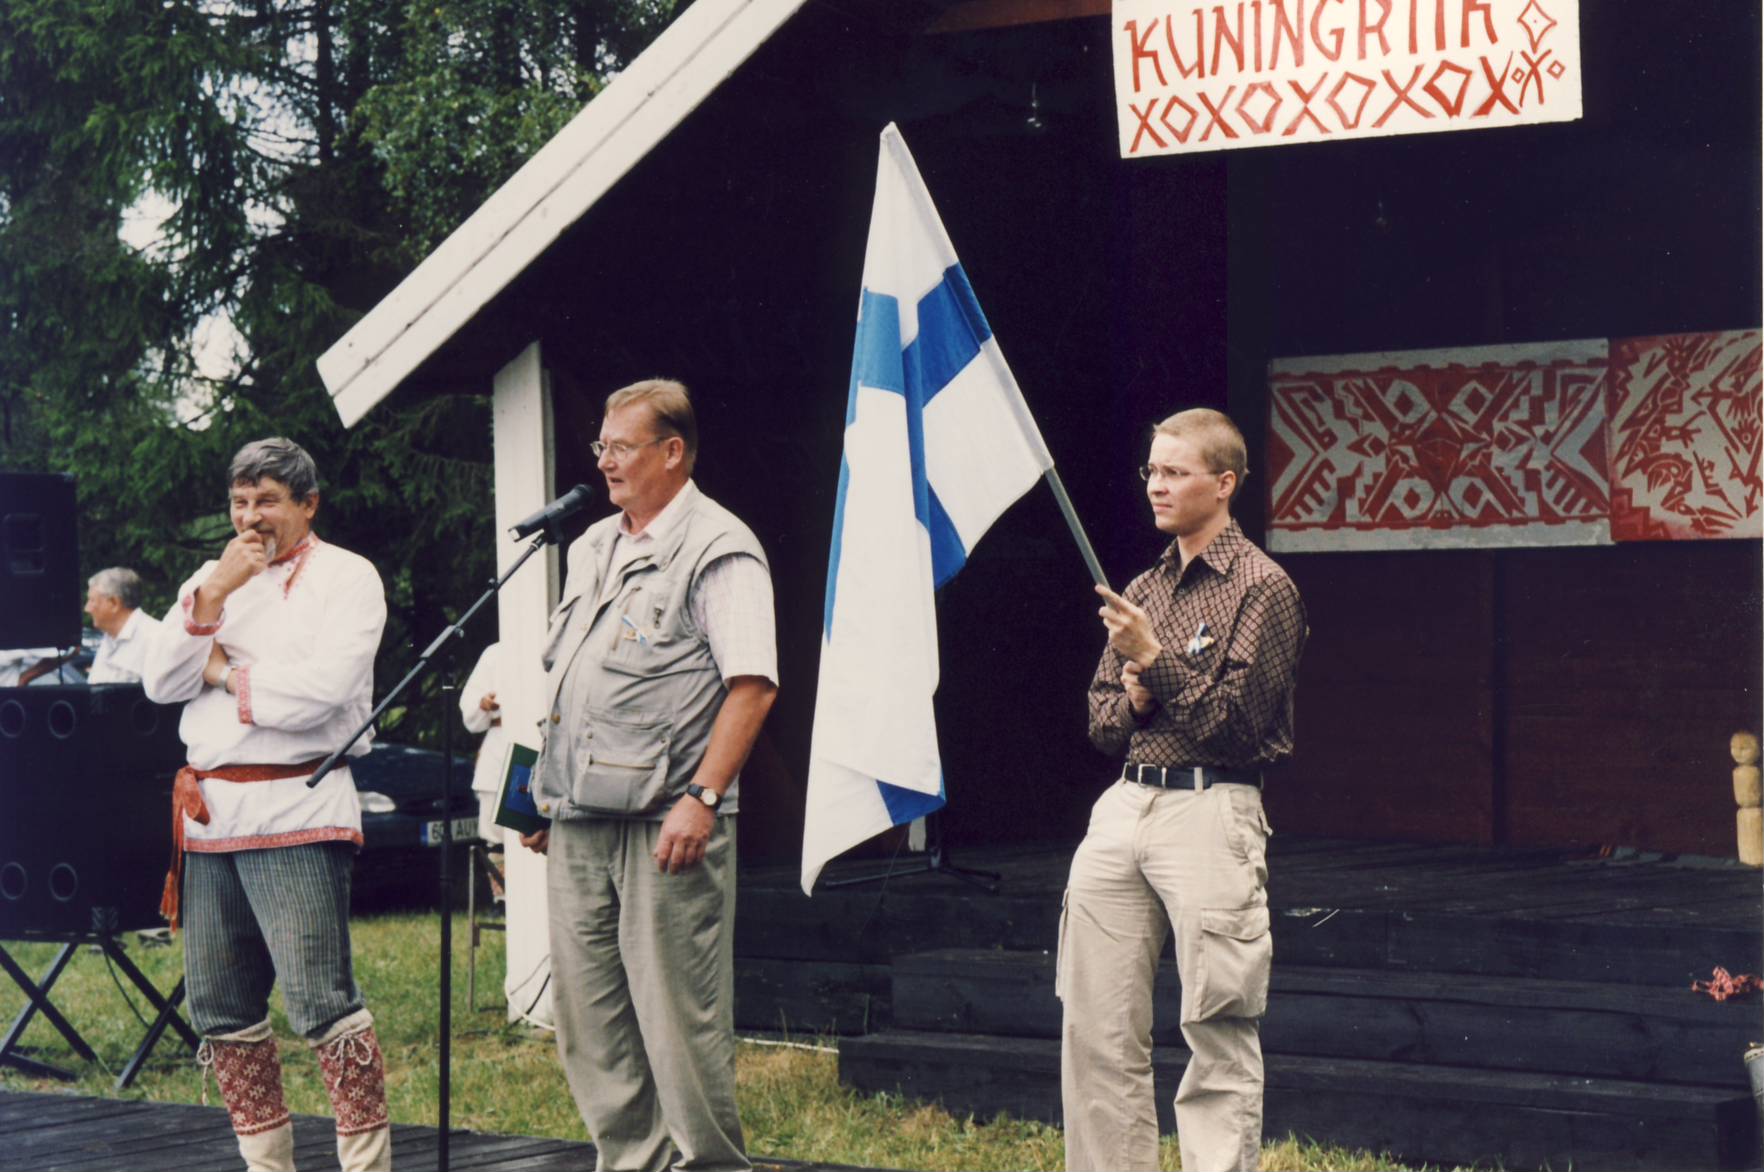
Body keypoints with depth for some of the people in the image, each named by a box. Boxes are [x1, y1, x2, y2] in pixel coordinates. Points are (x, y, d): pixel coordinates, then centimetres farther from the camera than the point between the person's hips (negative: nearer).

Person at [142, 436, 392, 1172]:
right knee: (220, 1011, 8)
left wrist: (226, 674, -3)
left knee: (321, 1003, -12)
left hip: (294, 811, -6)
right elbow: (159, 682, 6)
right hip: (208, 812, 7)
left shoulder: (346, 577, 0)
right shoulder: (210, 580, 17)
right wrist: (213, 596, -6)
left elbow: (324, 688, -15)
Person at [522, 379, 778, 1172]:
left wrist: (702, 798, -21)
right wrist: (544, 784, 20)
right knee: (587, 1015, 9)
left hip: (665, 822, -8)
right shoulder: (593, 548, 19)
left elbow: (752, 685, -15)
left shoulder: (716, 548, -7)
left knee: (679, 1016, -6)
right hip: (580, 818, 8)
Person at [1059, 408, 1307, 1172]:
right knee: (1096, 1026, 6)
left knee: (1218, 1033, -5)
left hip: (1210, 813, -7)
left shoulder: (1263, 588, -3)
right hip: (1125, 805, 7)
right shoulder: (1143, 591, 18)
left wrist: (1156, 661, -13)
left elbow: (1236, 722, -9)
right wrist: (1131, 703, -1)